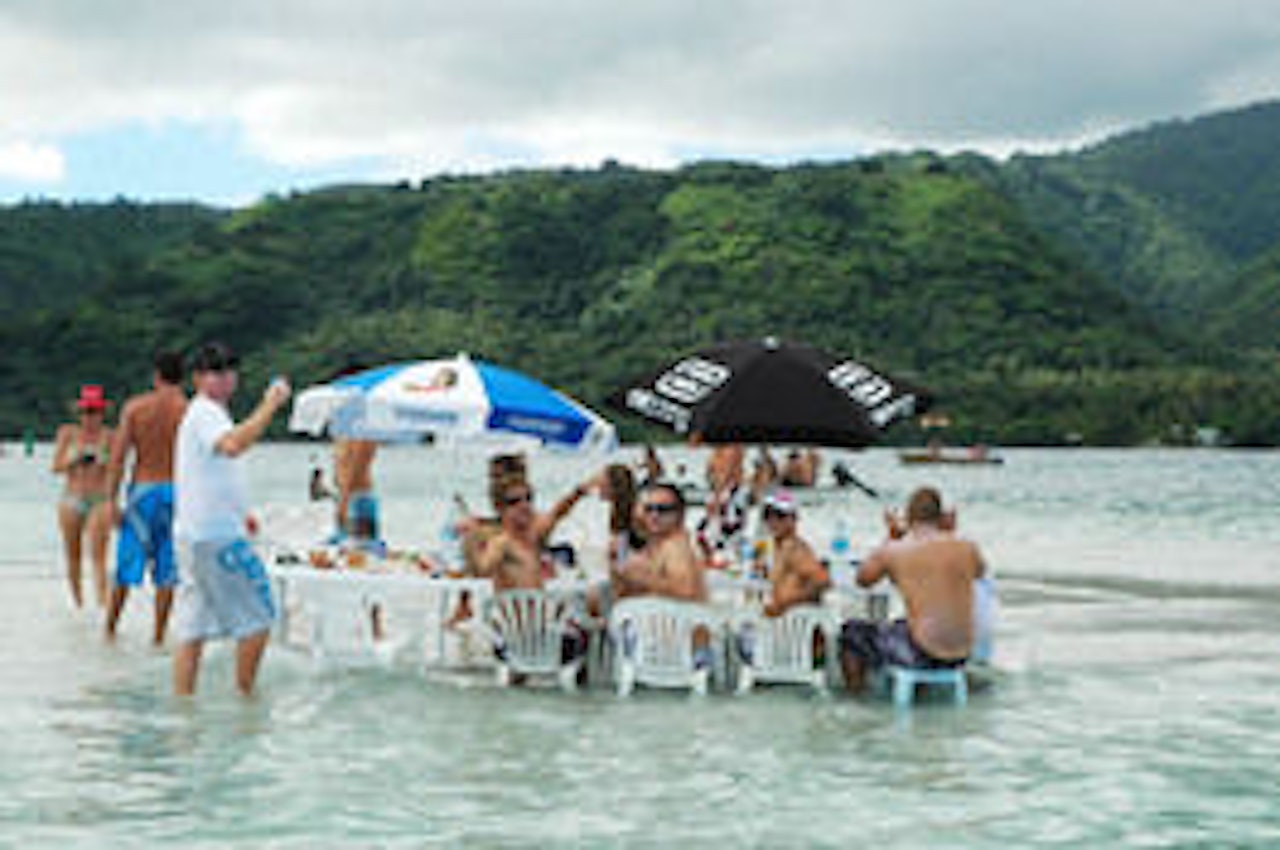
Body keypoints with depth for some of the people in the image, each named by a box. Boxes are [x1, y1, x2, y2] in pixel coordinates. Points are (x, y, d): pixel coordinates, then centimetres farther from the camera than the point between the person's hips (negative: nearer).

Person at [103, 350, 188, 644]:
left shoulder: (134, 407, -1)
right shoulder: (190, 410, -3)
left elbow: (118, 457, -6)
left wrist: (111, 500, -5)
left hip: (142, 490, 1)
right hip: (176, 491, -1)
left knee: (127, 566, 11)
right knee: (167, 571, 6)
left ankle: (110, 630, 18)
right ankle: (158, 636, 8)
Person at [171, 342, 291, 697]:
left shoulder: (203, 414, 22)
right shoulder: (205, 412, -11)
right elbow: (232, 445, -34)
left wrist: (238, 513, 26)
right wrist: (269, 406, -31)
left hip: (193, 534, 10)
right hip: (216, 537, -10)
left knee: (192, 628, 8)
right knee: (258, 617, -2)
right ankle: (246, 694, 3)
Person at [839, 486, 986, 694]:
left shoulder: (893, 552, -9)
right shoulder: (966, 549, -1)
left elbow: (862, 579, 12)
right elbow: (980, 572, 25)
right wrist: (950, 535, 23)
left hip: (922, 655, -5)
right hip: (960, 656, 5)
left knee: (851, 632, 18)